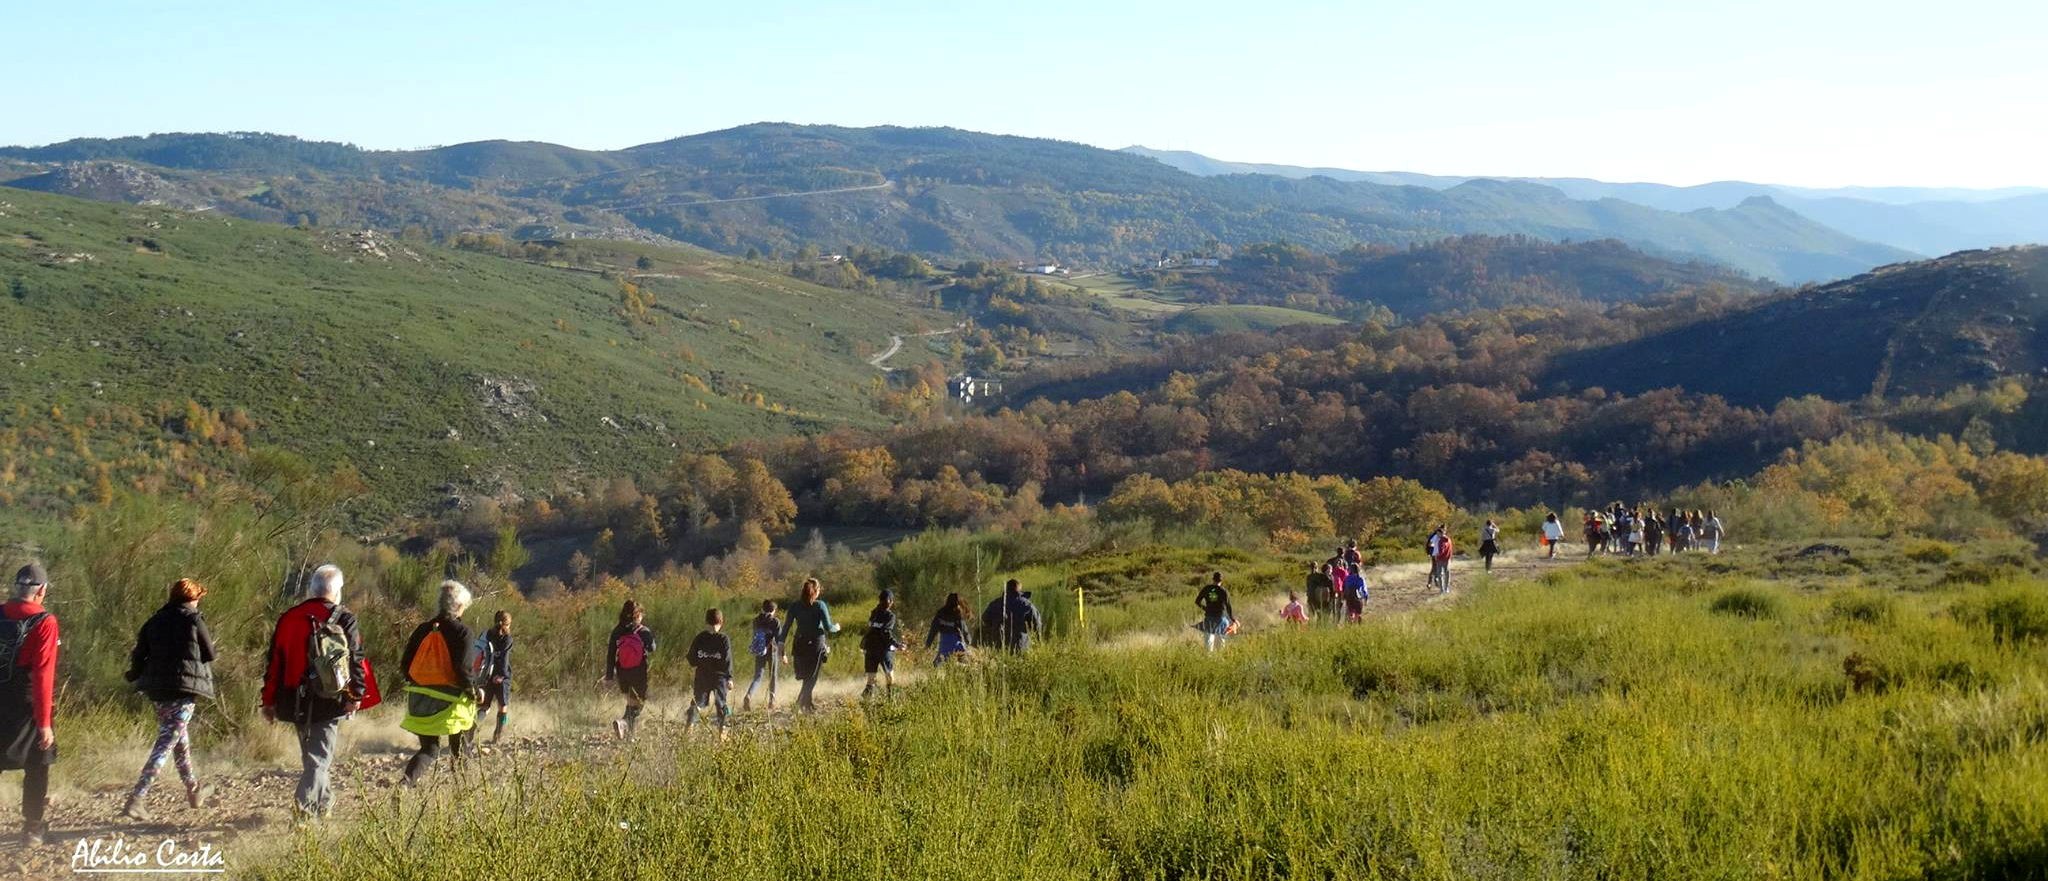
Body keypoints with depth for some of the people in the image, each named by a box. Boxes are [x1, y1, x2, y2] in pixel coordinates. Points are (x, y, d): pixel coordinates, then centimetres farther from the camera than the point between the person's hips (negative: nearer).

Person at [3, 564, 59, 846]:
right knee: (37, 767, 10)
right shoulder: (45, 622, -14)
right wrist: (45, 722, -16)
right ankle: (32, 828, 15)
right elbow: (43, 675, -18)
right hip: (29, 707, -4)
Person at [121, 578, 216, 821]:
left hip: (157, 689, 7)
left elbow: (139, 653, 6)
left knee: (181, 738, 22)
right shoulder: (194, 621, -6)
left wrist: (136, 675, 17)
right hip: (185, 687, -7)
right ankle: (136, 798, -17)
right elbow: (209, 654, -2)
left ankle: (193, 789, 36)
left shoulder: (155, 621, 9)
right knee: (166, 744, -8)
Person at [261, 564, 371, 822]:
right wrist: (358, 695, -11)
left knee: (312, 753, 19)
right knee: (320, 755, -2)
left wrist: (269, 701, 14)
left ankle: (323, 804, 28)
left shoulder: (288, 618, 8)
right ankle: (305, 803, -19)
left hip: (296, 702, 5)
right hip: (329, 701, -4)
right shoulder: (344, 620, -5)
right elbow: (357, 660, -11)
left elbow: (274, 663, 10)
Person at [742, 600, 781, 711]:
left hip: (759, 652, 3)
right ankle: (772, 701, 15)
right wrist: (782, 654, -8)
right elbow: (779, 639, -11)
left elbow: (755, 636, 13)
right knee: (773, 677, 13)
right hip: (772, 651, -3)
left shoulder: (756, 620, 4)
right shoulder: (775, 622, -7)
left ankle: (749, 695, -21)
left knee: (757, 677, 4)